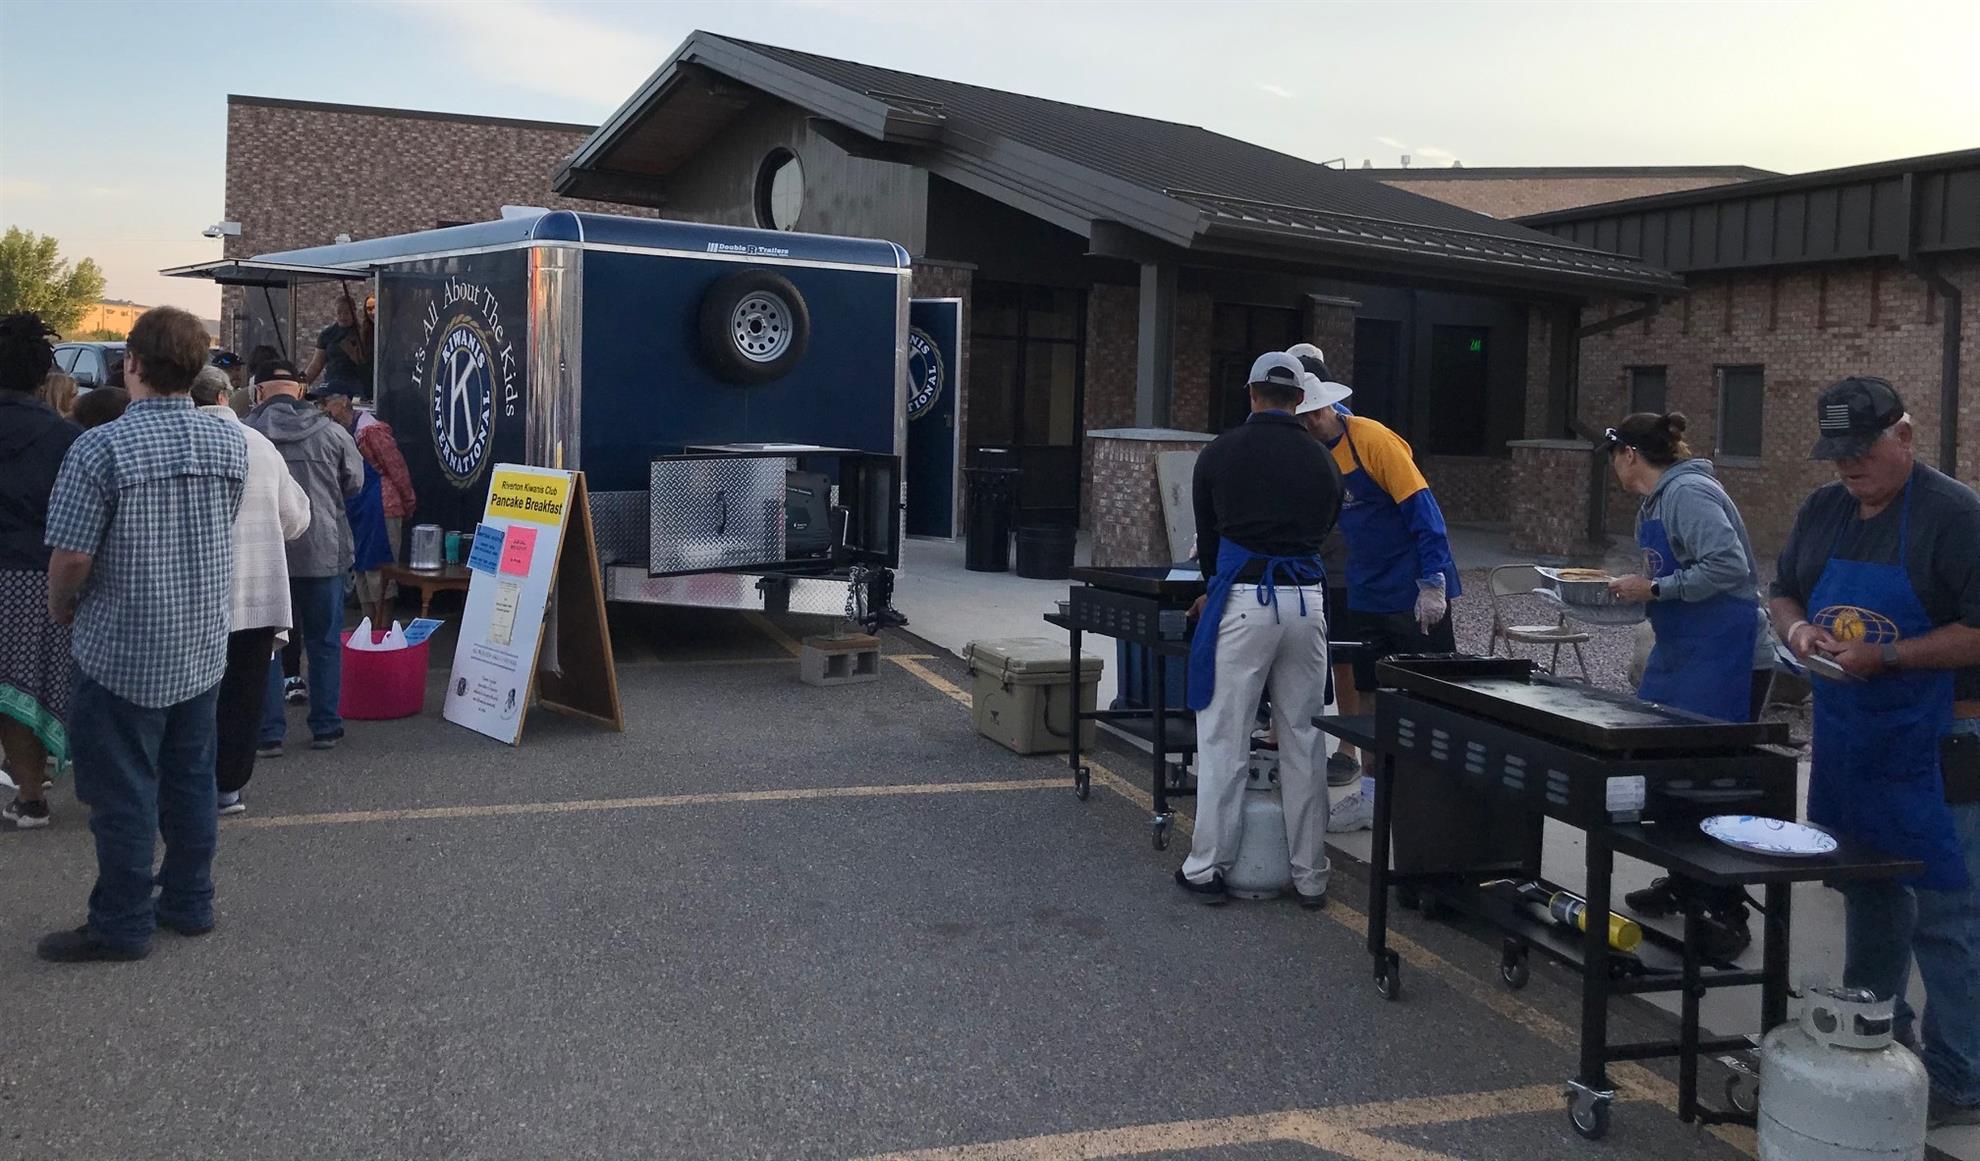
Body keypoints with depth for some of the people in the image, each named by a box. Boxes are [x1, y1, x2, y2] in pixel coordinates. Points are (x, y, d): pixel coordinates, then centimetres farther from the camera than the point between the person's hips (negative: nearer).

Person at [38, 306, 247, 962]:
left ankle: (122, 926, 15)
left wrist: (60, 611, 0)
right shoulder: (229, 443, -1)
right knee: (190, 778, 16)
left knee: (123, 790, 5)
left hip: (122, 651, -5)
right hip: (203, 644, 6)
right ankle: (189, 902, 27)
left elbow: (72, 556, -18)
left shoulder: (101, 448, -18)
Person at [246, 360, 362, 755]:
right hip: (323, 550, 1)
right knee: (324, 643, 13)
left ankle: (269, 733, 9)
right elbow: (354, 483, 6)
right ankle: (325, 727, 18)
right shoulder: (331, 432, -5)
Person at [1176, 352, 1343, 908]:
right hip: (1305, 602, 3)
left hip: (1243, 601, -3)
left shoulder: (1220, 454, 5)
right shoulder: (1321, 461, 12)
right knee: (1302, 741, 9)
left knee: (1224, 738, 3)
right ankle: (1309, 875, 16)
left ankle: (1208, 868, 9)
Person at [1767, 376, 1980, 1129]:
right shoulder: (1823, 511, 8)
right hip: (1846, 738, 7)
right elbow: (1783, 593, 17)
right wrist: (1796, 628, -4)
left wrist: (1885, 658, -23)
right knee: (1867, 892, 19)